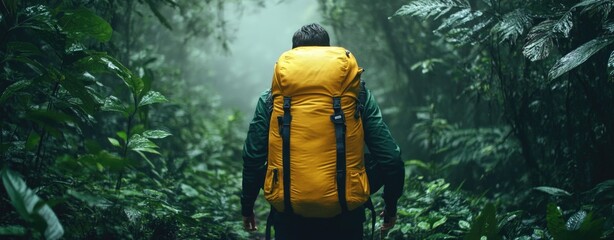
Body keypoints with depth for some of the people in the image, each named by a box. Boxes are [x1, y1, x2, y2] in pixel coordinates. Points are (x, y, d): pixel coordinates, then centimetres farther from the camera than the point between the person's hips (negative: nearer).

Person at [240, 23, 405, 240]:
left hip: (290, 215, 0)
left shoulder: (271, 99, -2)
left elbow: (253, 159, -3)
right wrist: (391, 205, 9)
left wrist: (247, 206, 10)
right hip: (344, 215, 0)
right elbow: (390, 158, -5)